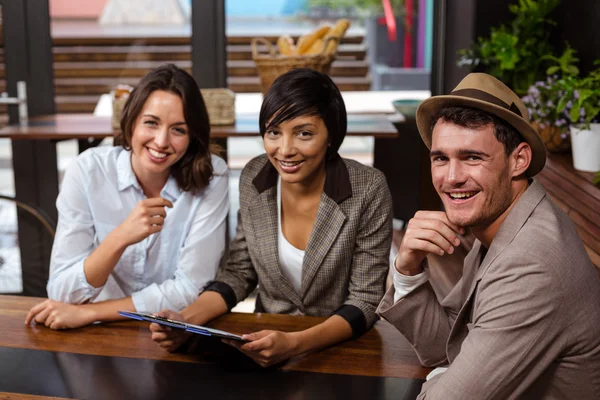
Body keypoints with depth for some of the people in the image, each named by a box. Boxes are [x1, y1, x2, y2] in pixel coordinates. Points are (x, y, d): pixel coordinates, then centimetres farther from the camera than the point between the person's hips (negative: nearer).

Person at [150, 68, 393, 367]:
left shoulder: (368, 191, -15)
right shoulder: (253, 178, -4)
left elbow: (365, 301, -12)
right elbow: (239, 273, 4)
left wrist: (294, 343, -26)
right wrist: (186, 320, -12)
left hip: (342, 349, -2)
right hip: (267, 340, 2)